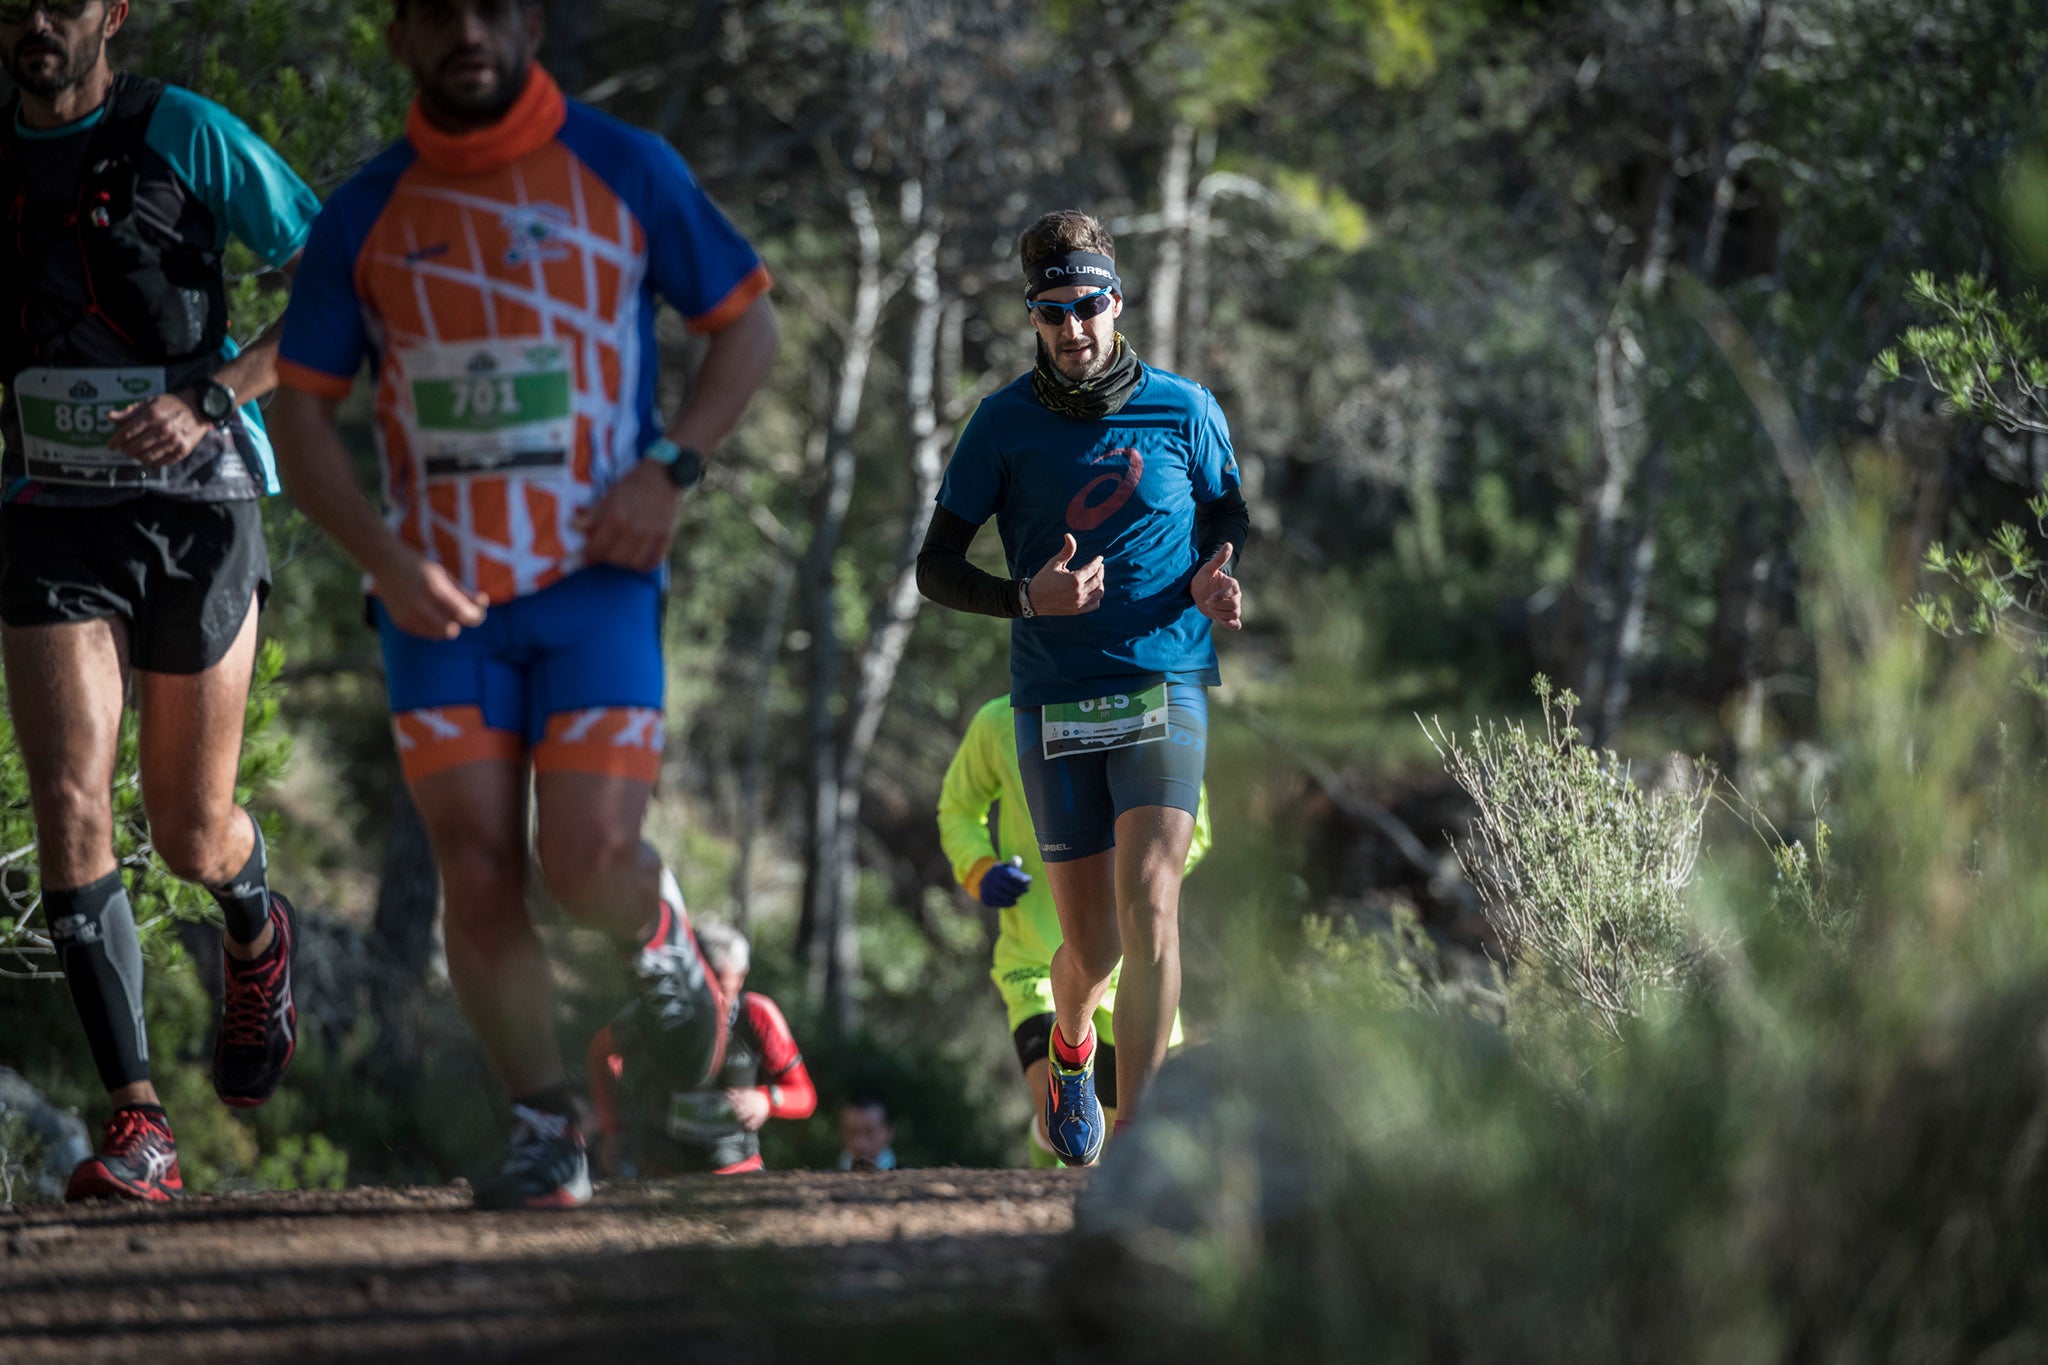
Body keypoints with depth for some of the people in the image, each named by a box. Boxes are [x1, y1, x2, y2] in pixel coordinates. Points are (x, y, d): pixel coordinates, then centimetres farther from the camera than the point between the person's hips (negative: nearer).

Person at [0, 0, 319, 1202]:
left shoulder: (187, 135, -7)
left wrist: (207, 399, -17)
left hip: (197, 514, -2)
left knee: (192, 838, 9)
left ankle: (257, 932, 47)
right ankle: (139, 1125, -14)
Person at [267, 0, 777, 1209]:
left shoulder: (627, 171, 2)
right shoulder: (365, 215, 5)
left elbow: (749, 324, 9)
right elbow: (301, 411, 8)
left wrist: (670, 469, -7)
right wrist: (382, 559, -8)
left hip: (596, 577, -2)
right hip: (439, 597, 2)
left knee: (586, 859, -14)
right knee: (478, 871, -7)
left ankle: (663, 939, 22)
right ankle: (547, 1131, 7)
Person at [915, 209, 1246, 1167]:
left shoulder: (1183, 409, 2)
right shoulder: (1004, 423, 0)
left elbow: (1231, 525, 16)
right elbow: (936, 568, 3)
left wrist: (1219, 584, -8)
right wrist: (1027, 598, -17)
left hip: (1165, 684, -1)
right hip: (1055, 698, 1)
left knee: (1150, 904, -19)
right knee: (1091, 942, 5)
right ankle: (1070, 1042, 41)